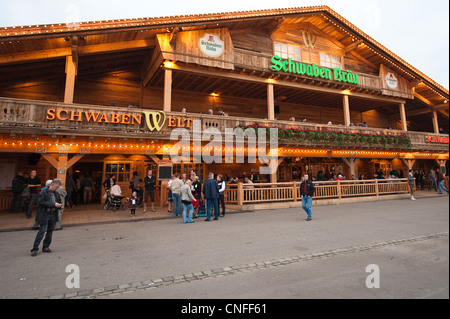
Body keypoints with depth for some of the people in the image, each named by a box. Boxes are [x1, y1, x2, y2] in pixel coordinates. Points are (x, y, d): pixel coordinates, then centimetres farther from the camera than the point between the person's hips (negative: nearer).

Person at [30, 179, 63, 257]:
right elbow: (41, 202, -17)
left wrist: (59, 205, -2)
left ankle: (46, 247, 24)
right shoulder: (43, 193, -7)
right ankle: (34, 249, 2)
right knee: (42, 231, -8)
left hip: (53, 215, 6)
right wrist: (53, 204, -20)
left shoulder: (57, 194, 10)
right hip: (45, 215, -6)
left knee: (50, 231, 11)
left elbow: (59, 202, 22)